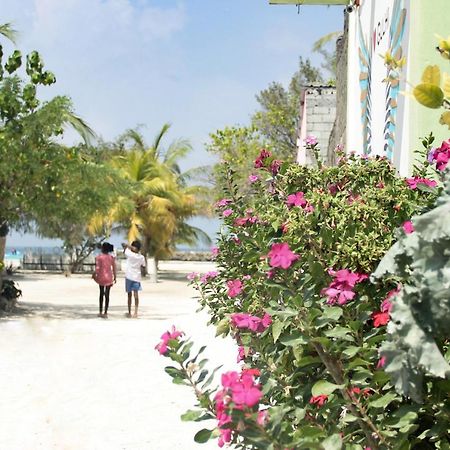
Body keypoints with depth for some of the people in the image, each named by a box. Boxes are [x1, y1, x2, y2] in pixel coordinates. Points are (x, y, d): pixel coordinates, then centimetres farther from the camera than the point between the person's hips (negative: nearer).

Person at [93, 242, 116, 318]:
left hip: (101, 277, -1)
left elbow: (97, 268, -14)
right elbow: (114, 269, 2)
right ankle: (105, 313, 0)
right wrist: (114, 277, 11)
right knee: (107, 295, 3)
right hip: (109, 277, 1)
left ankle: (100, 312, 17)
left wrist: (94, 275, -3)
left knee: (101, 293, 15)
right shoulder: (111, 257, 1)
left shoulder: (99, 257, -8)